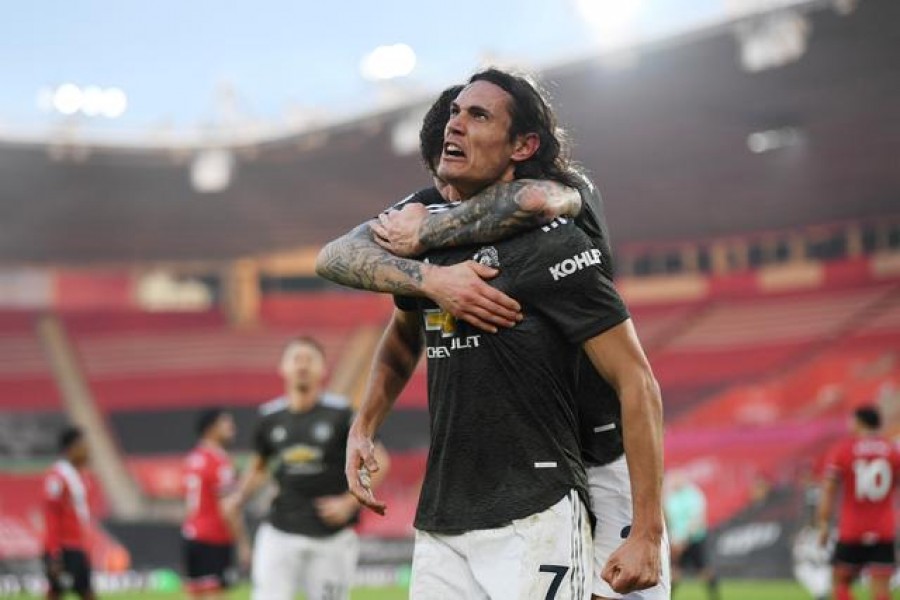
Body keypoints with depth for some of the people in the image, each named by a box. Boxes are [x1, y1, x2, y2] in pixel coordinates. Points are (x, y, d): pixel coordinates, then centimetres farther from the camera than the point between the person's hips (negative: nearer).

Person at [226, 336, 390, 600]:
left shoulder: (341, 415, -5)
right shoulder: (271, 417, 4)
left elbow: (378, 462, -2)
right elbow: (259, 467, 20)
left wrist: (349, 503, -12)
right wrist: (239, 498, 3)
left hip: (331, 536, -2)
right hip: (280, 533, 2)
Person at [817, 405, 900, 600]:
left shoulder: (842, 450, -2)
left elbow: (828, 491, -7)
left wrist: (824, 525, -5)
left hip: (851, 532, -2)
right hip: (884, 533, 2)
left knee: (841, 582, 13)